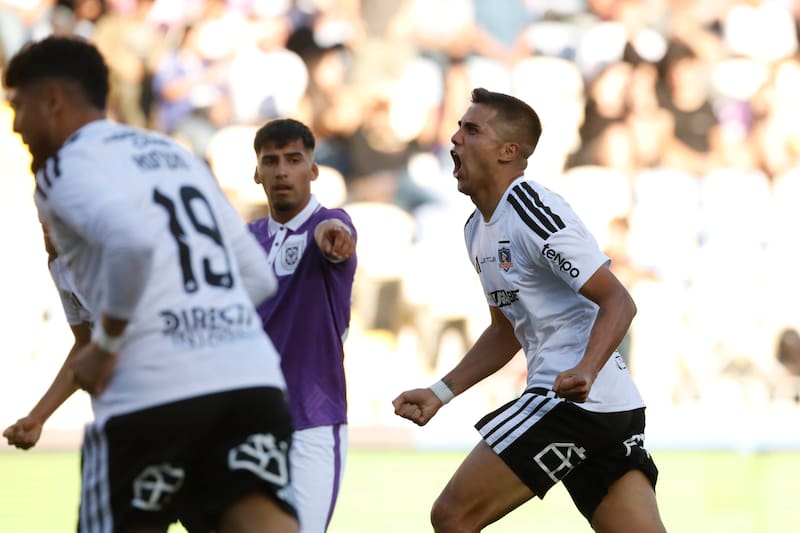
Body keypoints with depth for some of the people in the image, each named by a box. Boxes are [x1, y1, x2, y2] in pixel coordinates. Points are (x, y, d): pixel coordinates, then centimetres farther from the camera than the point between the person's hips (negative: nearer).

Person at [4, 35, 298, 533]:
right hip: (251, 374, 5)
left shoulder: (66, 166, 3)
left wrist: (105, 347, -8)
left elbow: (133, 240, -19)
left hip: (153, 388, -5)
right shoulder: (178, 154, 26)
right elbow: (260, 278, 26)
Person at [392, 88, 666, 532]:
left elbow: (618, 301, -17)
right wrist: (441, 392, 23)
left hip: (572, 398, -10)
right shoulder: (480, 229, 19)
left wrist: (585, 371, -32)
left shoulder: (532, 211, -11)